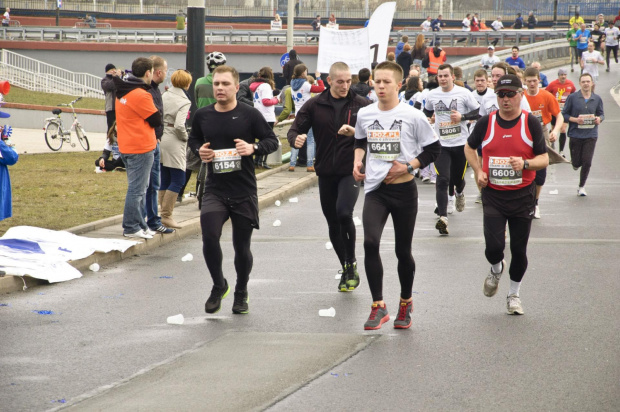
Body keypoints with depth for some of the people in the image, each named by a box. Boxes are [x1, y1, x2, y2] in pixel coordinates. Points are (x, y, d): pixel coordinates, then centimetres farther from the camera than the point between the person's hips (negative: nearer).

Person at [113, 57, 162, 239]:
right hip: (141, 148, -10)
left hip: (127, 147, 10)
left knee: (139, 188, 18)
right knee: (137, 189, -5)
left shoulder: (122, 92, 11)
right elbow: (156, 120, -12)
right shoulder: (141, 95, -19)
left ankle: (140, 224, 24)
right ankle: (131, 227, -2)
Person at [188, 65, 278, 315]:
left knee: (242, 247, 7)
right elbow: (193, 139, 21)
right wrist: (199, 151, -1)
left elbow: (272, 140, 1)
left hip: (244, 191, -1)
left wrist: (253, 148, -19)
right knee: (209, 237, -19)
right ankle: (219, 285, 6)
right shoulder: (202, 116, 3)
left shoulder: (250, 115, -6)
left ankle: (241, 294, 31)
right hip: (214, 190, 1)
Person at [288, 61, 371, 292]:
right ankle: (347, 270, 26)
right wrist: (296, 139, -20)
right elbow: (295, 130, 4)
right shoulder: (315, 105, 3)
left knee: (344, 212, -24)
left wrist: (356, 133, -23)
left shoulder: (361, 105, 0)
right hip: (326, 173, 3)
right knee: (333, 223, 10)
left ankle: (351, 263, -5)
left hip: (351, 171, -3)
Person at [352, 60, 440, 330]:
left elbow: (433, 149, -2)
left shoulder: (413, 117, -8)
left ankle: (406, 303, 32)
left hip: (404, 189, -2)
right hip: (375, 189, 2)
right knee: (370, 243, -18)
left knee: (403, 251, 9)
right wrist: (357, 161, 5)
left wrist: (408, 166, -12)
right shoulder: (364, 114, 4)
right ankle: (378, 306, -11)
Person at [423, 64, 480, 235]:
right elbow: (427, 113, 25)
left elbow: (478, 113, -2)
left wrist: (462, 117, -15)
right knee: (442, 180, -14)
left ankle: (459, 193, 50)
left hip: (461, 143, -1)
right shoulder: (432, 96, 5)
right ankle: (442, 217, -20)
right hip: (441, 144, 1)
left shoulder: (464, 93, -4)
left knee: (458, 178, 11)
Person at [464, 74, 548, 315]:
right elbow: (469, 148, 18)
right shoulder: (486, 123, 0)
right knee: (494, 246, -13)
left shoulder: (531, 123, -4)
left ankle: (514, 295, 25)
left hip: (522, 196, 0)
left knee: (519, 250, 5)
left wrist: (525, 163, -22)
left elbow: (544, 159, -3)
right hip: (493, 196, 0)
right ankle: (496, 270, 23)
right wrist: (478, 171, 3)